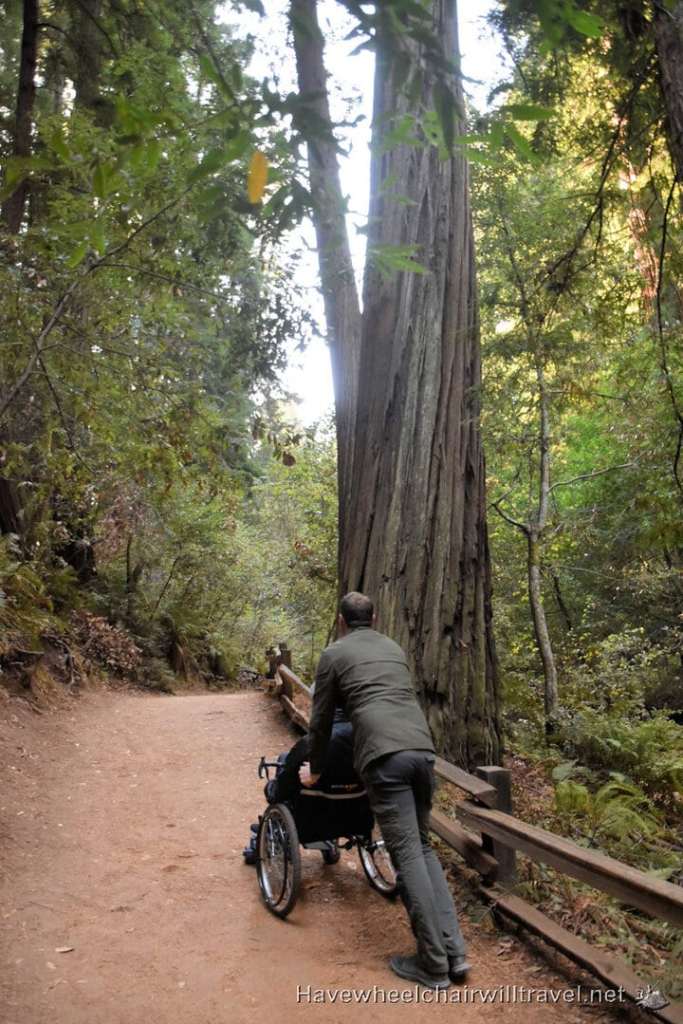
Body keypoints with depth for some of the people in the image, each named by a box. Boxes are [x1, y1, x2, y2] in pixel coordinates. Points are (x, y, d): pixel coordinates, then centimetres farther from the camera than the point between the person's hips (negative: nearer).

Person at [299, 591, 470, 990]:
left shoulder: (335, 653, 12)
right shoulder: (395, 648, 27)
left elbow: (322, 719, 16)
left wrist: (315, 769, 29)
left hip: (384, 755, -5)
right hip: (423, 748, 6)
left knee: (408, 854, -2)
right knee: (423, 846, 15)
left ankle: (434, 964, 3)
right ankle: (454, 951, 10)